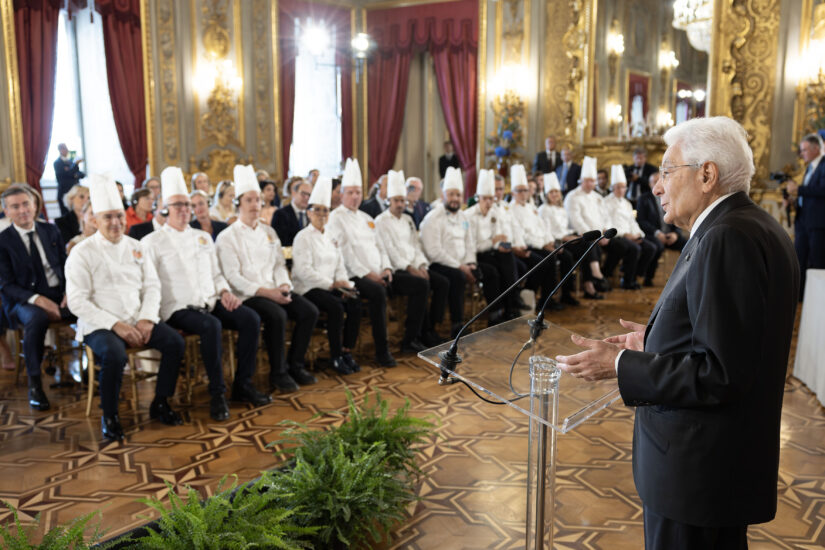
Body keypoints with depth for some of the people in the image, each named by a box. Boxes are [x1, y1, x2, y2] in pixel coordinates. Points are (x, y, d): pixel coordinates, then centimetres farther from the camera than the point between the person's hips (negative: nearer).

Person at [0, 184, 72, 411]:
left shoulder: (50, 231, 11)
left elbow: (65, 265, 14)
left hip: (59, 294, 4)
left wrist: (69, 291, -6)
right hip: (24, 300, -4)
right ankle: (34, 382, -22)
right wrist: (38, 299, -21)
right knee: (37, 318, -39)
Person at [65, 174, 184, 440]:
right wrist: (116, 325, -19)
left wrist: (146, 319, -8)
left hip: (138, 321, 5)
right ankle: (109, 416, -10)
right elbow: (77, 301, -10)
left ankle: (160, 403, 2)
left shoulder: (135, 247, 12)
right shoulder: (82, 253, -4)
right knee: (114, 354, -34)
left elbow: (152, 286, 10)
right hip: (99, 325, -5)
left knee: (175, 342, -18)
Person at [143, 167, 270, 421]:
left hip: (210, 303, 6)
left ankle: (243, 384, -8)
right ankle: (217, 393, -23)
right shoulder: (152, 243, 3)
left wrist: (225, 291, 2)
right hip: (178, 309, -5)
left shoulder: (203, 237, 20)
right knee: (211, 325, -36)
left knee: (251, 318, -19)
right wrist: (153, 315, -15)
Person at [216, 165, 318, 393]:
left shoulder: (268, 232, 17)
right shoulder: (227, 237, -3)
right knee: (277, 315, -32)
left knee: (309, 311, -14)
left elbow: (279, 264, 15)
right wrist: (265, 292, -21)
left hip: (274, 290, 6)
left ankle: (294, 365, 1)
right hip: (247, 296, -6)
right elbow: (233, 276, -11)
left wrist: (284, 285, -7)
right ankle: (277, 373, -15)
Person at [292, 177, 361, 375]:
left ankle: (347, 351, -9)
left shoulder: (330, 238, 18)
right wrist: (331, 284, -17)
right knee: (336, 307, -31)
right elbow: (304, 271, -14)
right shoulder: (303, 237, -3)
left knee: (355, 304, -20)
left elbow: (340, 266, 17)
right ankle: (335, 357, -18)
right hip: (308, 288, -6)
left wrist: (345, 284, -4)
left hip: (330, 286, 6)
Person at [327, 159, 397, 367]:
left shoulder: (366, 218, 24)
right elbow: (344, 251, -10)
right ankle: (382, 351, -28)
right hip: (354, 276, -7)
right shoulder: (336, 218, 0)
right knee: (378, 292, -36)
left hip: (377, 274, 8)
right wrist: (367, 273, -16)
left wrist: (386, 269, 2)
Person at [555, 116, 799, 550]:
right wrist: (658, 342, 14)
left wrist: (621, 365, -19)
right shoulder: (755, 228, 10)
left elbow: (723, 372, -25)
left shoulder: (727, 238, -22)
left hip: (694, 469, -10)